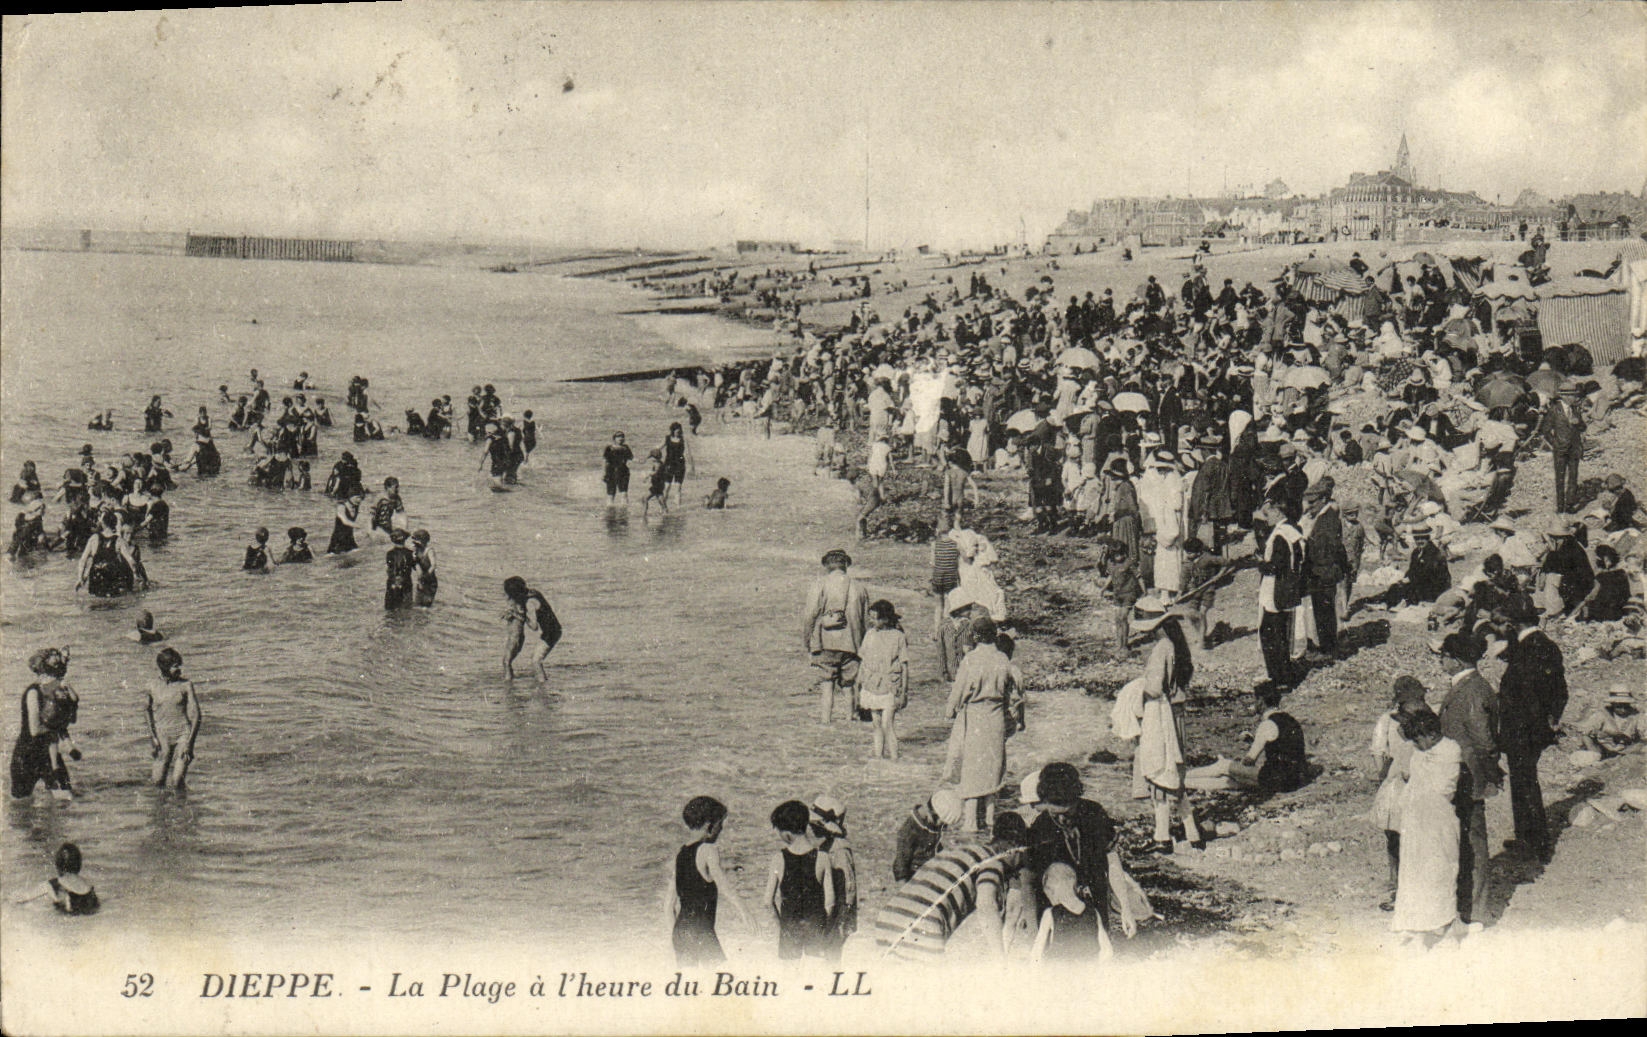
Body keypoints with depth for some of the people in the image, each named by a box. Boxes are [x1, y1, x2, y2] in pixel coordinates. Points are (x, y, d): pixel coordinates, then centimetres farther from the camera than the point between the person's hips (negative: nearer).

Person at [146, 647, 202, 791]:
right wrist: (153, 737, 1)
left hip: (183, 735, -2)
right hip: (163, 737, 2)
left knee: (176, 782, -7)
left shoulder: (186, 685, -3)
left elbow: (195, 715, -3)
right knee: (158, 781, 2)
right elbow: (151, 715, 11)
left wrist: (190, 742, -9)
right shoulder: (154, 688, 1)